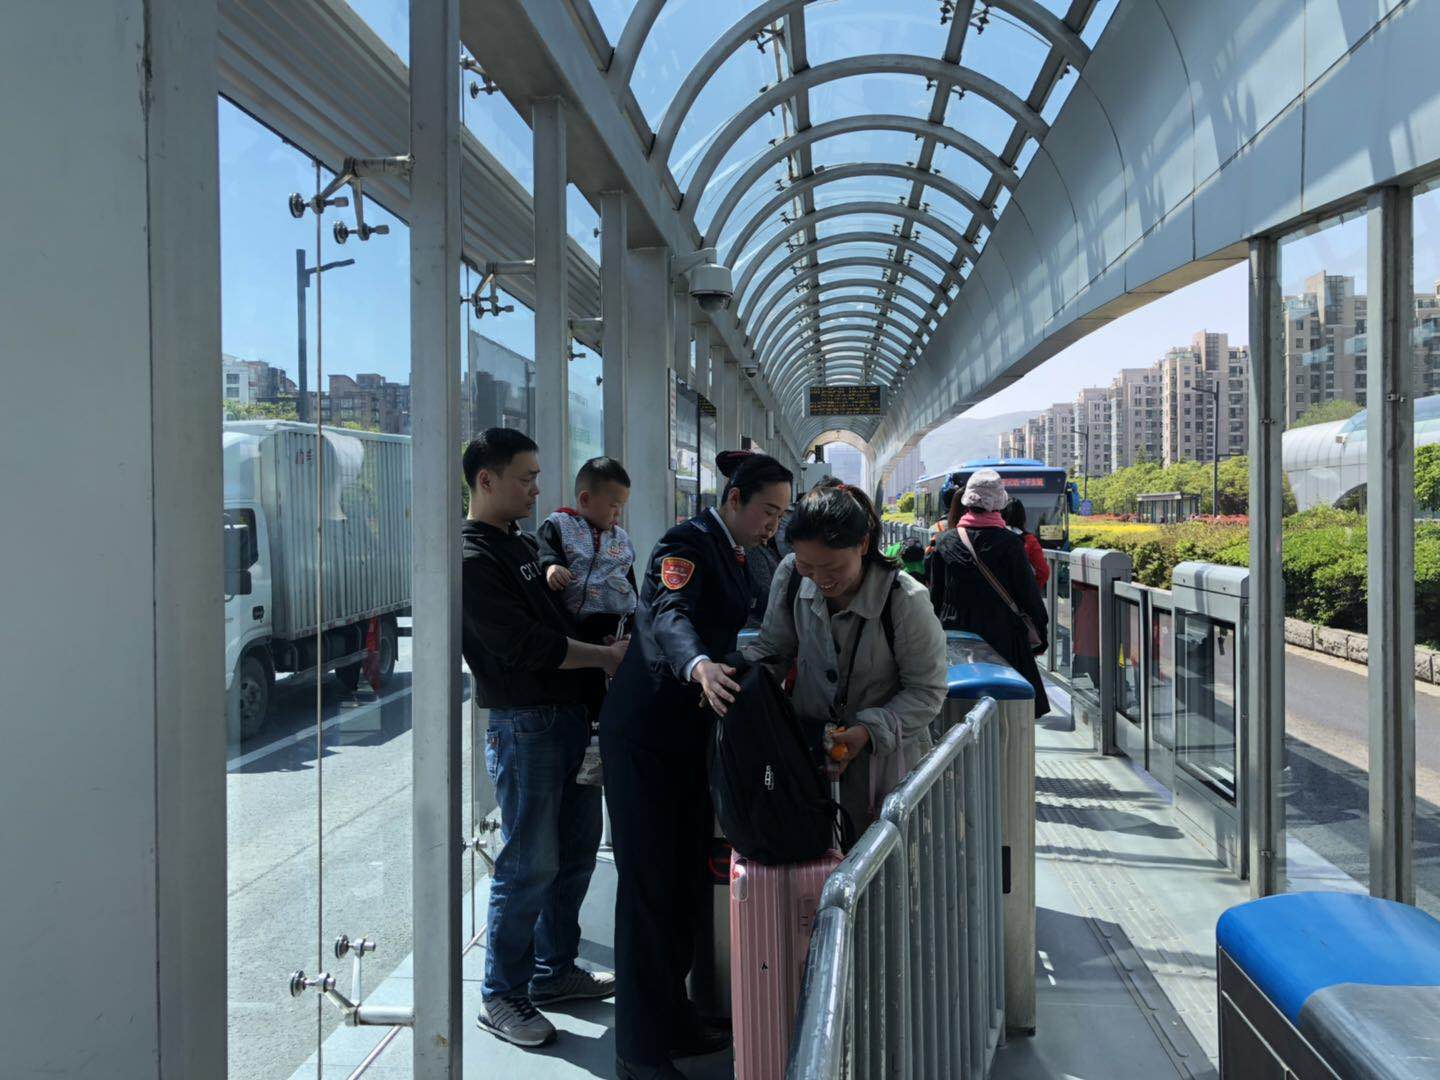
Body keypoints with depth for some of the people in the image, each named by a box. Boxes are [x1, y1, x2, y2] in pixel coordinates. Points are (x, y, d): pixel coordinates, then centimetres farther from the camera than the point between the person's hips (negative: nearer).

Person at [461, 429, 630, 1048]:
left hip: (571, 713, 9)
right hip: (525, 724, -9)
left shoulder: (524, 544, 16)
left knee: (576, 850, 16)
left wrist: (607, 651, 8)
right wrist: (606, 656, -13)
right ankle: (501, 996, 14)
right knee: (530, 864, -2)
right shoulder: (474, 558, -14)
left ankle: (554, 971, 31)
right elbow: (524, 645, -20)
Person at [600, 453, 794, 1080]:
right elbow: (666, 612, -36)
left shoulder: (734, 554, 14)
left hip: (690, 734, 9)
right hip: (645, 738, -9)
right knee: (648, 887, -3)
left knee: (686, 881, 15)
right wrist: (701, 667, -52)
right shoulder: (687, 544, -17)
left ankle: (673, 1022, 30)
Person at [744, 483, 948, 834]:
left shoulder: (905, 600, -24)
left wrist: (870, 729, -27)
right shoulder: (791, 576, -11)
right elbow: (773, 644, 4)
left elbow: (927, 691, -14)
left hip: (884, 753, -3)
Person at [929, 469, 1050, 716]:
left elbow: (935, 594, 6)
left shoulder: (945, 541, -1)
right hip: (1002, 637, -3)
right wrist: (1041, 625, 11)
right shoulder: (1009, 543, -10)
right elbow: (1028, 591, -3)